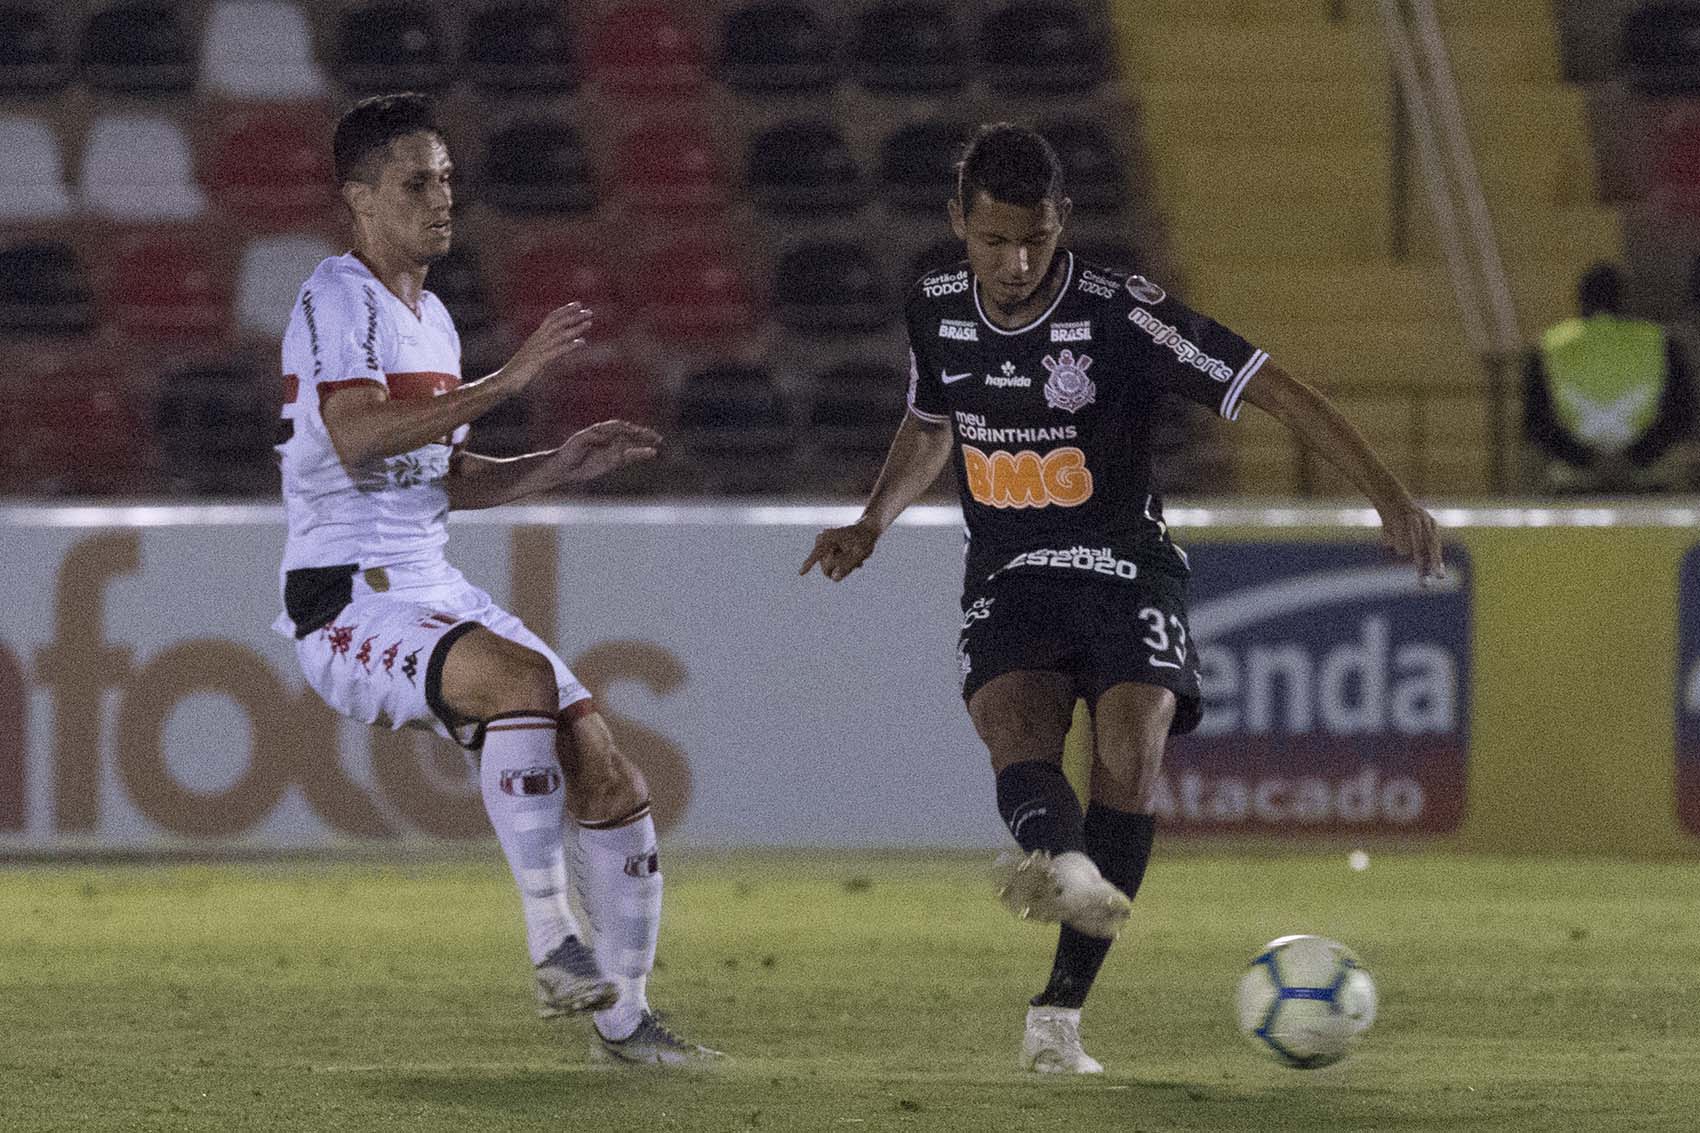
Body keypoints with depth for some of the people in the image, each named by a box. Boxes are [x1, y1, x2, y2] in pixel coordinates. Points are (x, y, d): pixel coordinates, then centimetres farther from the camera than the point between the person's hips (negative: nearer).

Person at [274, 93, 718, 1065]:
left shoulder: (432, 318, 18)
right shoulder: (337, 299, -9)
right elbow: (356, 436, -26)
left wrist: (557, 469, 11)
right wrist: (508, 381, -28)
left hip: (433, 589, 9)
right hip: (347, 601, -9)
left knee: (603, 768, 0)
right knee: (519, 677, -35)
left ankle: (625, 1016, 11)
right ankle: (552, 939, -30)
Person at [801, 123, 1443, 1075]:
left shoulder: (1123, 314, -15)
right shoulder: (938, 313, 1)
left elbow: (1276, 389, -15)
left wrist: (1388, 494, -22)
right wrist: (872, 525, 8)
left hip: (1125, 569, -3)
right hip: (1009, 584, 3)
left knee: (1131, 757, -25)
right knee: (1019, 742, -29)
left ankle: (1058, 1015, -22)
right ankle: (1064, 866, -61)